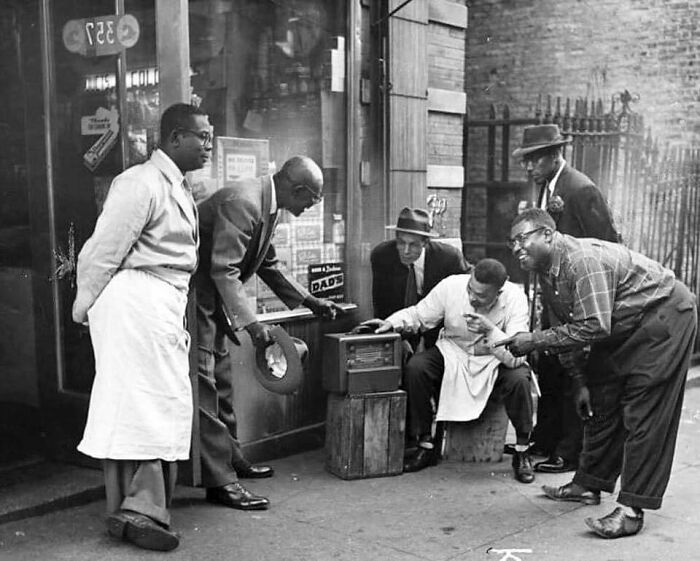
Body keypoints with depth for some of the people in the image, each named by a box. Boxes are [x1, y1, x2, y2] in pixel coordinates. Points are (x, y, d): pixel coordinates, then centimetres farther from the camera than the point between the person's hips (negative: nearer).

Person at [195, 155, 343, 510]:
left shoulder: (267, 205, 7)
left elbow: (268, 265, 18)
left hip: (212, 299, 11)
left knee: (221, 379, 18)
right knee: (204, 384, -9)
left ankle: (230, 458, 31)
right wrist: (250, 323, -36)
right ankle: (218, 481, -6)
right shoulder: (241, 202, -26)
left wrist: (309, 301, 17)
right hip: (192, 295, -11)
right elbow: (224, 270, -31)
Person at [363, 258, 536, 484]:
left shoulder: (515, 298, -25)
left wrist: (490, 330, -44)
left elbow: (516, 357, -30)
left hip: (495, 362, -2)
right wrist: (392, 323, -24)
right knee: (416, 367, -24)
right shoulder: (451, 286, -21)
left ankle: (522, 453, -7)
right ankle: (425, 445, -7)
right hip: (453, 353, 2)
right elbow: (418, 316, -5)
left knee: (519, 379, -32)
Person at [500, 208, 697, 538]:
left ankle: (632, 510, -9)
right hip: (622, 329, 10)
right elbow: (567, 328, 9)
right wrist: (579, 381, 6)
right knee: (600, 403, 12)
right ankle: (589, 485, 24)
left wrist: (534, 341, -31)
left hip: (665, 315, -10)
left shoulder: (582, 260, -30)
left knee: (644, 413, -11)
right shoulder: (547, 274, 0)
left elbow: (593, 327, -36)